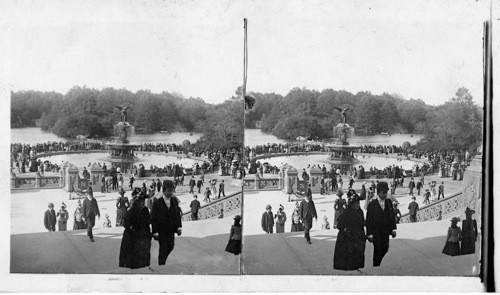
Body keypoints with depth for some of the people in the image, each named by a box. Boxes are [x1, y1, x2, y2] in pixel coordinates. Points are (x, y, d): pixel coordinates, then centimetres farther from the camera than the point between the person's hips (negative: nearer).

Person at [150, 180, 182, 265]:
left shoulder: (174, 200, 2)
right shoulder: (157, 202, -14)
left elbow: (177, 214, 9)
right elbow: (153, 218, -10)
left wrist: (179, 227, 4)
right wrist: (155, 232, -11)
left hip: (171, 229, 5)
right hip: (161, 229, -5)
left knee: (170, 247, 8)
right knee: (163, 248, -1)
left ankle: (162, 260, 30)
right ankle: (161, 265, 12)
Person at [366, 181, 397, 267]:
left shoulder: (389, 202, 4)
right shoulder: (372, 204, -10)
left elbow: (392, 216, 9)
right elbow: (368, 220, -8)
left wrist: (393, 229, 4)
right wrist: (369, 234, -10)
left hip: (386, 231, 4)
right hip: (376, 231, -4)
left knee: (385, 248, 5)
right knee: (378, 249, -2)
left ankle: (378, 262, 27)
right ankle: (376, 266, 13)